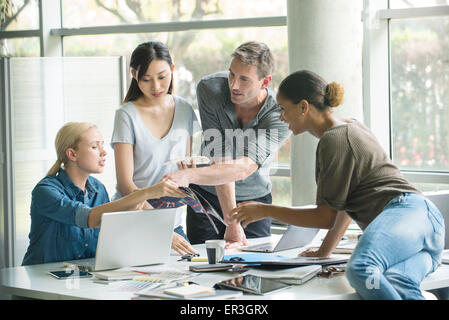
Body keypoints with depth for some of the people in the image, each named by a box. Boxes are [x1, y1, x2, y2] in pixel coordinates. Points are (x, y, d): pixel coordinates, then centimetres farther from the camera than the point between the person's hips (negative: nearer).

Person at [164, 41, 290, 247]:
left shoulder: (279, 114, -25)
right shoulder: (210, 89, -22)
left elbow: (243, 168, -38)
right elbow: (222, 161, -26)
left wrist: (188, 175, -53)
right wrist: (232, 223, -31)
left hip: (254, 200, 0)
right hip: (208, 196, 1)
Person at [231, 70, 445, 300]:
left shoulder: (334, 140, -2)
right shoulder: (351, 127, 30)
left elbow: (326, 217, 0)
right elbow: (347, 200, 36)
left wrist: (265, 211, 8)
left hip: (408, 211, -10)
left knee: (360, 271, -39)